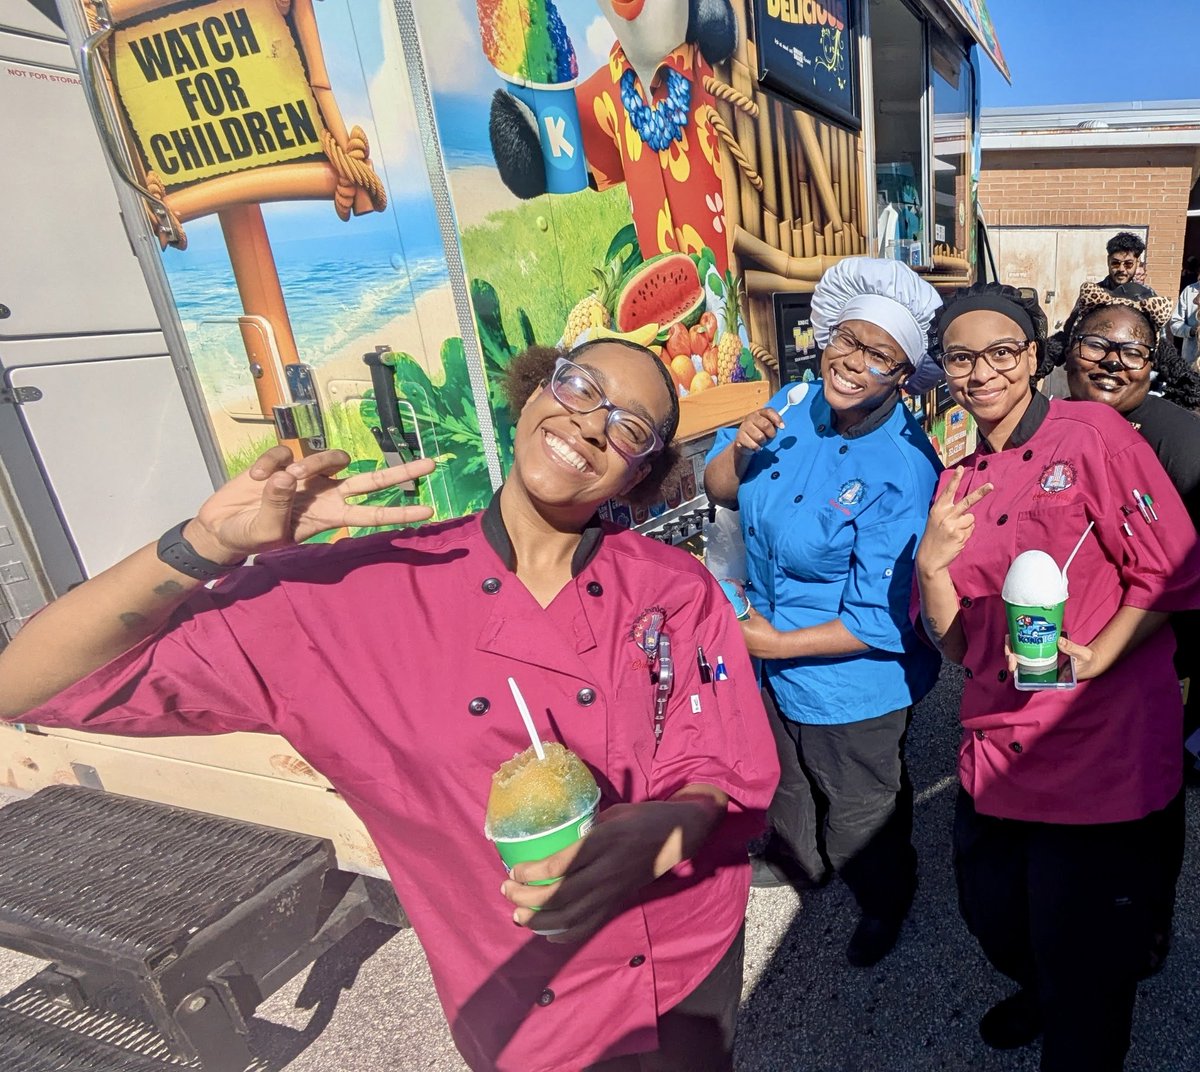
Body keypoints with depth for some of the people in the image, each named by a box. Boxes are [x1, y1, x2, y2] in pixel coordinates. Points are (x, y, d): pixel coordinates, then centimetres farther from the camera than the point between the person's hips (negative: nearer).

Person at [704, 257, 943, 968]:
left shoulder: (904, 472, -29)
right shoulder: (796, 405, -10)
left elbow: (882, 622, -26)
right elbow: (719, 492, -3)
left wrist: (776, 642, -20)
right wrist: (740, 449, -23)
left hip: (850, 682, -6)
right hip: (769, 655, 6)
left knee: (861, 811, 22)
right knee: (786, 778, 32)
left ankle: (885, 902, 56)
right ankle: (797, 859, 65)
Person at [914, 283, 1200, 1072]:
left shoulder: (1093, 432, -8)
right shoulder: (959, 482, 6)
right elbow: (955, 642, 3)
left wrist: (1091, 659, -23)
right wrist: (931, 565, -15)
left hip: (1102, 751, -5)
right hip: (997, 748, 5)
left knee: (1082, 969, 9)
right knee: (996, 918, 23)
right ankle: (1036, 997, 56)